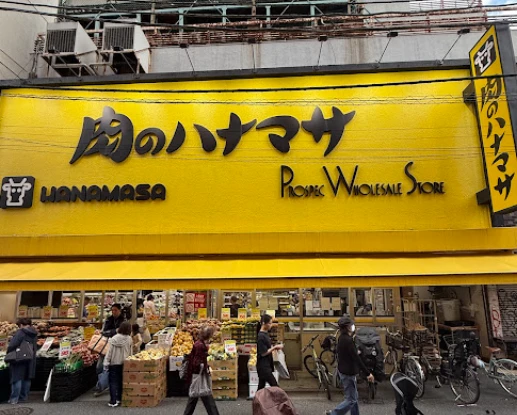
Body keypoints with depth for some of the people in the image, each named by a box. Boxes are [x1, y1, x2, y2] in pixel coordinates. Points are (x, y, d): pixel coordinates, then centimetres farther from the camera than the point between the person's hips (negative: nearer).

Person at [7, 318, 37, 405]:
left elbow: (12, 345, -17)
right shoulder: (34, 334, 9)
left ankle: (14, 399, 4)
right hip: (30, 360, 6)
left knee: (17, 378, 1)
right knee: (27, 379, 12)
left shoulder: (20, 332, -12)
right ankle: (24, 397, 18)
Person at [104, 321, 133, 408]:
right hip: (124, 363, 1)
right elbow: (130, 353, 0)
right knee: (121, 381, 16)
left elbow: (109, 352, -8)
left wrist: (106, 363, -1)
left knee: (113, 382, 5)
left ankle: (113, 401, 1)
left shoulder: (114, 339, -9)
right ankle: (119, 399, 23)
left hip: (114, 363, -1)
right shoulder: (129, 339, -8)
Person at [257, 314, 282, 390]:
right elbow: (263, 353, -20)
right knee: (275, 386, -5)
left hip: (266, 366, 9)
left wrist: (274, 347, 4)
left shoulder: (266, 334, 10)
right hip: (263, 367, -9)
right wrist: (274, 347, -15)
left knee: (261, 387, 14)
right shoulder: (261, 336, -20)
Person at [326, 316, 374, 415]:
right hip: (348, 373, -9)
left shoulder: (342, 338, 4)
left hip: (344, 371, 9)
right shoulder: (348, 340, -26)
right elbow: (356, 358, -25)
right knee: (351, 400, 1)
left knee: (354, 397, 19)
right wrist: (368, 373, -20)